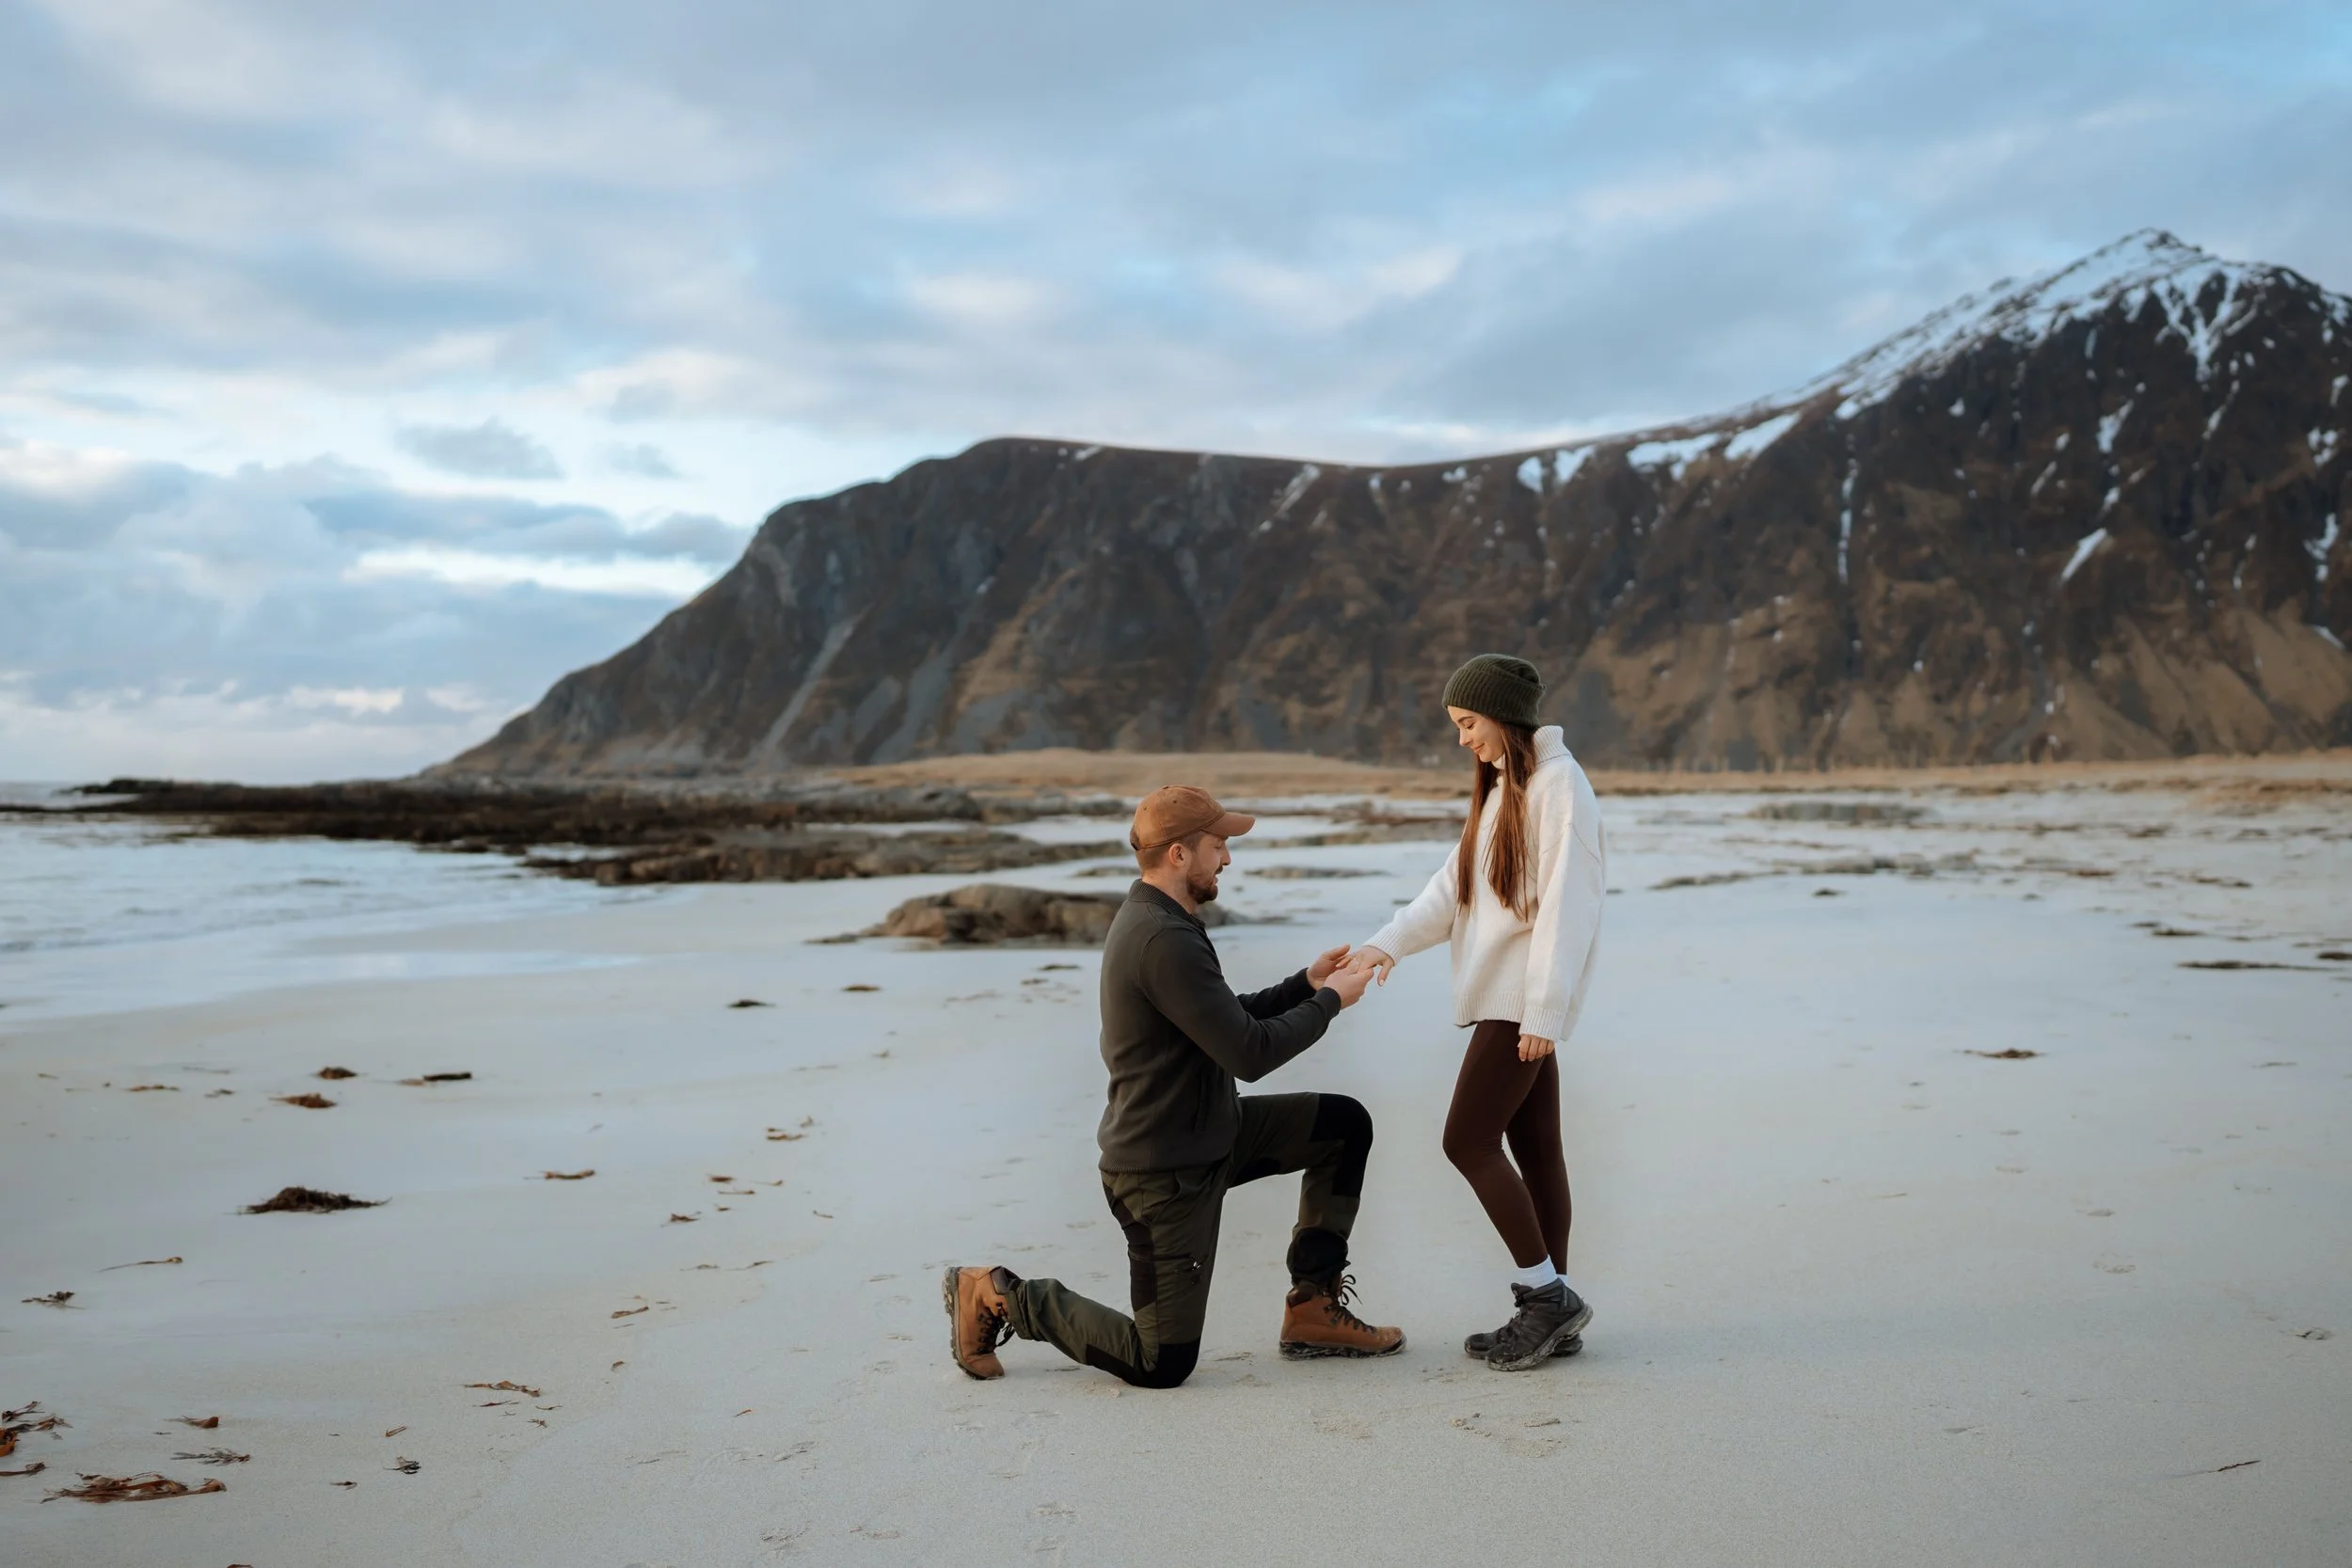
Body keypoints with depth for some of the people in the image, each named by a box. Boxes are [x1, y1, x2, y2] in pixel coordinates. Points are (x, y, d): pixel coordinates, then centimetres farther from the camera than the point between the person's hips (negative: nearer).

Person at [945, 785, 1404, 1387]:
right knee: (1163, 1365, -3)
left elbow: (1229, 1020, 18)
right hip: (1165, 1172, -10)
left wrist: (1305, 984, 6)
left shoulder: (1152, 920, 7)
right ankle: (999, 1296, 9)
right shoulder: (1164, 941, -27)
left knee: (1346, 1124, 8)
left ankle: (1312, 1308, 13)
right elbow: (1249, 1054, -27)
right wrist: (1328, 1002, -13)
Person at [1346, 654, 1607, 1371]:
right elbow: (1454, 888, 13)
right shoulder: (1500, 789, 19)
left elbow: (1567, 904, -18)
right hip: (1500, 994, 9)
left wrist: (1544, 1009, -22)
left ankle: (1546, 1293, 1)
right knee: (1534, 1147, 10)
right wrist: (1390, 940, -2)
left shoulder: (1559, 785, -12)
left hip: (1526, 998, -9)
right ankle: (1552, 1311, 15)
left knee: (1467, 1140, -9)